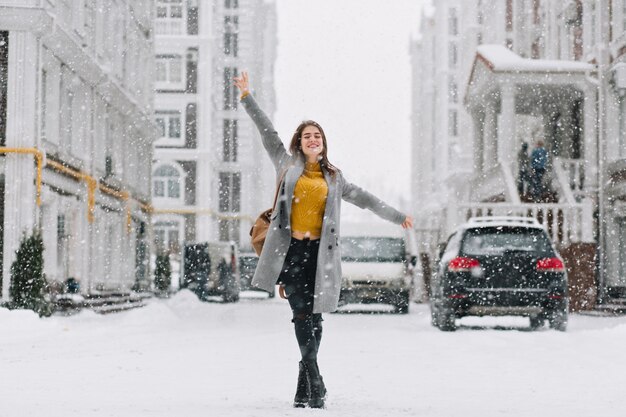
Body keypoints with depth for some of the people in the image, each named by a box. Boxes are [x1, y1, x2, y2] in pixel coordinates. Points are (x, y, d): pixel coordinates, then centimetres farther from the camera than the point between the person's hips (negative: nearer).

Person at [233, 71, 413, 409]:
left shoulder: (334, 178, 19)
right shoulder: (287, 165, 13)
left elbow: (364, 199, 26)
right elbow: (267, 132, 11)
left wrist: (397, 217, 30)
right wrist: (247, 97, 8)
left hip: (319, 252, 2)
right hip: (290, 250, -2)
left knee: (314, 318, 0)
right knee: (302, 315, -11)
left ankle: (304, 390, 7)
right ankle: (315, 384, -11)